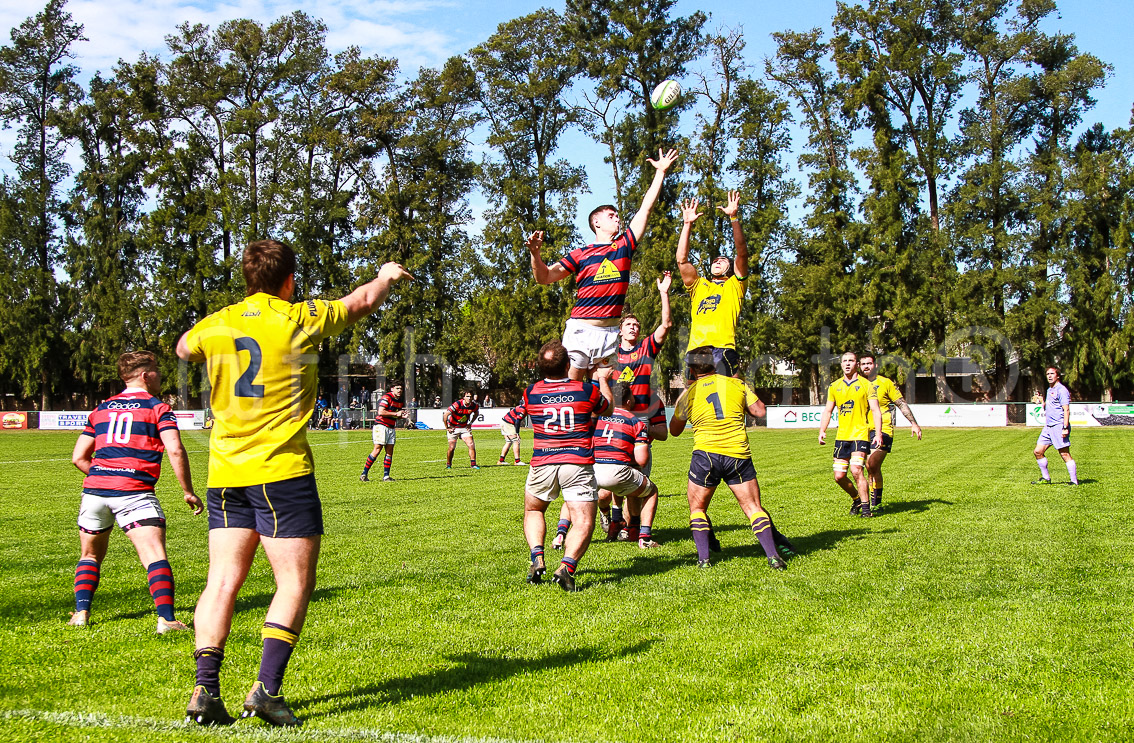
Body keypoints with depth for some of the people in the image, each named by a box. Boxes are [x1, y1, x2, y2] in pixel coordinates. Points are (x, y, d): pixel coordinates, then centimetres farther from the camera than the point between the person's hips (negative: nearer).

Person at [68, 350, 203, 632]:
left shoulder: (101, 409, 20)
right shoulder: (158, 408, 6)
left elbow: (78, 457, 19)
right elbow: (175, 451, -7)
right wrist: (188, 492, 0)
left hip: (95, 490, 5)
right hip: (134, 493, -5)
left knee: (90, 555, 24)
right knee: (155, 556, -9)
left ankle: (81, 612, 14)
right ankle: (166, 618, -22)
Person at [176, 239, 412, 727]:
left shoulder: (214, 325, 7)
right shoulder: (302, 320, -3)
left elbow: (183, 349, 31)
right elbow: (364, 302, 15)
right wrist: (387, 276, 35)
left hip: (224, 472, 5)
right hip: (282, 470, -5)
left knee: (222, 580, 6)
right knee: (295, 582, 1)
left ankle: (206, 689, 0)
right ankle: (266, 688, -7)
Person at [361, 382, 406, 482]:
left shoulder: (401, 401, 15)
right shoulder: (387, 397, -12)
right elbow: (381, 412, -21)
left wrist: (402, 416, 4)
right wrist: (396, 414, -17)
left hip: (391, 428, 8)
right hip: (381, 426, -8)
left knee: (389, 452, 2)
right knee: (377, 450, -11)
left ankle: (386, 476, 6)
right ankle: (364, 474, -4)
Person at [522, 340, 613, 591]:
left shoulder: (531, 393, 2)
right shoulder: (587, 390, -2)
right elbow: (608, 408, 19)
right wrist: (603, 379, 35)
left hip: (542, 464, 2)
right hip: (578, 464, -2)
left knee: (533, 511, 25)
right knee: (584, 522, -1)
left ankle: (537, 558, 4)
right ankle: (567, 565, -25)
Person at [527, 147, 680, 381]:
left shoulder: (624, 246, 13)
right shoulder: (580, 254, 6)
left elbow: (646, 209, 15)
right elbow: (544, 277, 4)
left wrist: (660, 172, 16)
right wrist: (535, 253, -13)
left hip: (610, 331, 3)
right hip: (580, 328, -3)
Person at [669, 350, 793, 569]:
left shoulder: (689, 392, 9)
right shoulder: (736, 383, 9)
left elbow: (674, 430, 21)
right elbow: (759, 411, 11)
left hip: (706, 453, -1)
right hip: (738, 454, 1)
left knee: (697, 509, 15)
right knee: (754, 508, 8)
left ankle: (703, 558, 2)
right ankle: (773, 555, -4)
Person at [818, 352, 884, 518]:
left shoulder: (866, 385, 1)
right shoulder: (834, 386, 12)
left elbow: (875, 410, -4)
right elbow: (828, 411, 17)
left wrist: (878, 433, -15)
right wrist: (822, 431, 4)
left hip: (860, 434, -5)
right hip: (841, 436, 5)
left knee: (856, 470, -19)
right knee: (839, 476, 2)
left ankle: (866, 507, -7)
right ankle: (856, 499, 27)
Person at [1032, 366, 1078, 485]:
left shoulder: (1061, 390, -10)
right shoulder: (1049, 389, 19)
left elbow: (1066, 410, -16)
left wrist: (1065, 428, -23)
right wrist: (1042, 402, 10)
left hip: (1059, 426, -9)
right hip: (1048, 426, 9)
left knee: (1065, 455, -9)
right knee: (1038, 452, 7)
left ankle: (1074, 481, -5)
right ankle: (1046, 478, 18)